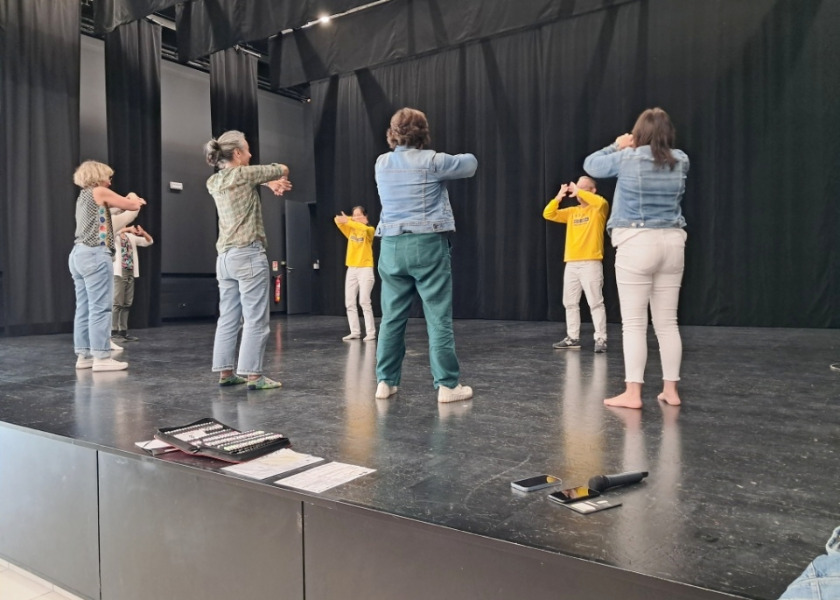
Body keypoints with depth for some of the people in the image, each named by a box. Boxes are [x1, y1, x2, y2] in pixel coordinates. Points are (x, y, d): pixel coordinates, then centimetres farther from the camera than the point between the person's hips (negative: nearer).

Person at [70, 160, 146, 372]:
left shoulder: (84, 196, 21)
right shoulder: (99, 192, -4)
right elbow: (133, 206, 1)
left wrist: (129, 200, 21)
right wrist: (133, 198, 21)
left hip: (79, 254, 9)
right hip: (95, 255, -9)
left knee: (84, 308, 8)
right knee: (100, 308, -9)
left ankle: (84, 355, 11)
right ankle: (101, 358, -9)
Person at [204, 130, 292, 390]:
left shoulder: (214, 182, 13)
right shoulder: (243, 174, -8)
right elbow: (282, 169, 3)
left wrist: (268, 182, 17)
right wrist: (275, 177, 25)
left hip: (224, 257, 8)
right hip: (248, 255, -8)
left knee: (228, 318, 10)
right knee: (255, 319, -5)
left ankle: (225, 371, 14)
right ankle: (253, 375, -4)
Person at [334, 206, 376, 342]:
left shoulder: (369, 230, -1)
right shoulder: (350, 230, 12)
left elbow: (363, 228, -25)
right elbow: (338, 220, 1)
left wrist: (349, 221, -35)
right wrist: (349, 219, -6)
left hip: (365, 269, -5)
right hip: (351, 270, 6)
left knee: (364, 301, -12)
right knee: (349, 302, 2)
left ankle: (371, 332, -7)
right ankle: (355, 332, 8)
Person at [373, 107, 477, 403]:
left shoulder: (382, 163, 8)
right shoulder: (431, 161, -5)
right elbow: (470, 164, 9)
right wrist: (462, 157, 31)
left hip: (392, 246, 5)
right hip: (427, 244, -4)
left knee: (392, 317, 10)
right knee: (439, 318, -1)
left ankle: (386, 381, 14)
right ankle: (447, 385, 2)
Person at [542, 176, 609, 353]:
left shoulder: (598, 210, 0)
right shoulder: (571, 212, 16)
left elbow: (602, 202, -24)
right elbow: (548, 214, 8)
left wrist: (578, 192, -17)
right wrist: (559, 197, -6)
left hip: (591, 263, -6)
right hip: (571, 264, 7)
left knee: (595, 302, -6)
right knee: (570, 303, 9)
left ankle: (601, 339, -2)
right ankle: (572, 338, 18)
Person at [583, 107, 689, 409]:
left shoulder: (627, 158, -6)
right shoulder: (680, 161, 6)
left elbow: (591, 164, 11)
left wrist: (616, 147, 24)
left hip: (637, 244, -5)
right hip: (672, 243, 5)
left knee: (634, 323, -2)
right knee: (667, 322, 10)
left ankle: (632, 393, -2)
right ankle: (670, 390, 15)